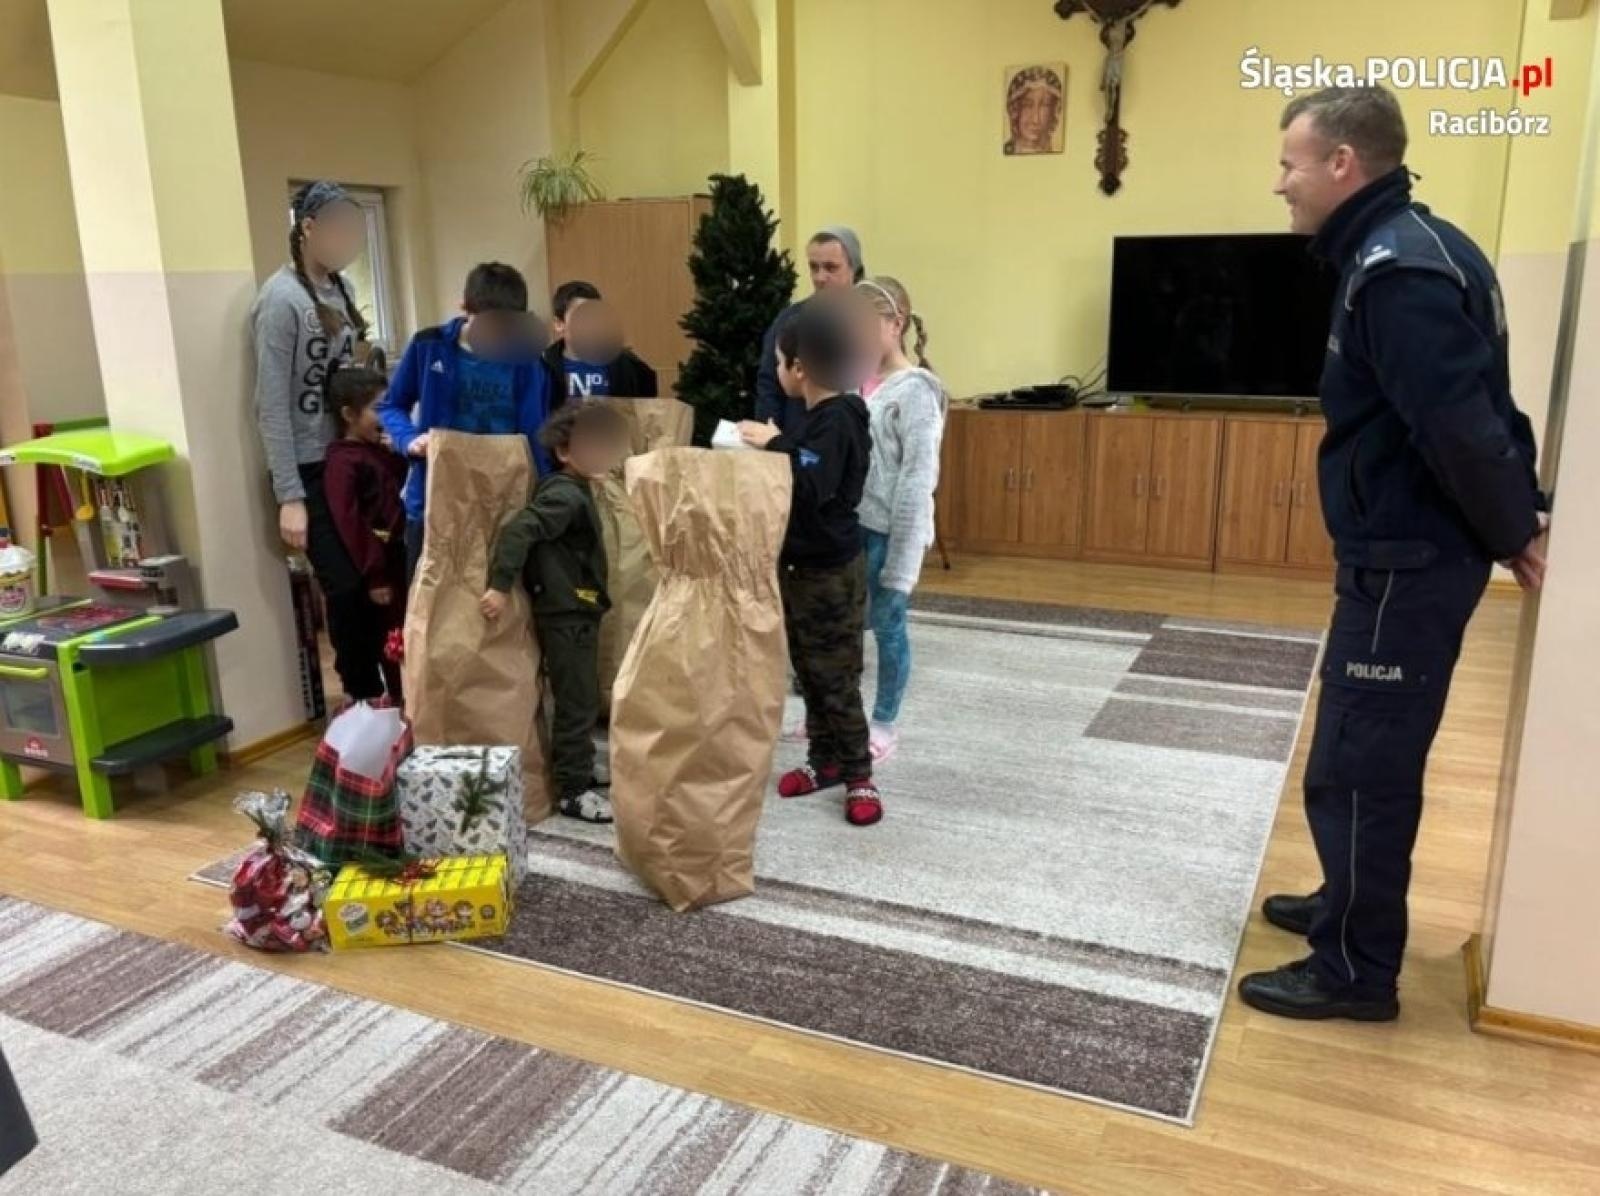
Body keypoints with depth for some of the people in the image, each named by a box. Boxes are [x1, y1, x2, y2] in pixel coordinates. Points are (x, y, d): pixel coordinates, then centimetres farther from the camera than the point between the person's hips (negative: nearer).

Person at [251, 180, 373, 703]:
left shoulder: (339, 287, 7)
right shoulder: (281, 299, -13)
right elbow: (272, 406, -15)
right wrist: (289, 497, -17)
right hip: (312, 470, -6)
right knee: (347, 588, 1)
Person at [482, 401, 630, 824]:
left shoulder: (575, 491, 12)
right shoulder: (564, 494, -18)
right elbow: (518, 530, -29)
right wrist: (500, 585, -30)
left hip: (577, 611, 10)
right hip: (565, 613, -10)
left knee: (582, 700, 17)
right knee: (577, 703, -3)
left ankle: (581, 776, 29)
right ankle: (573, 790, 6)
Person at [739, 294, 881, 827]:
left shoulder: (837, 421, -21)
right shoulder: (818, 417, 9)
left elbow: (812, 490, -33)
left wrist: (776, 443, -27)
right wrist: (770, 449, 5)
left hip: (832, 573, -10)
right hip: (799, 566, 10)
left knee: (837, 680, -1)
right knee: (808, 674, 16)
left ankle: (858, 775, 12)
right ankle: (825, 760, 29)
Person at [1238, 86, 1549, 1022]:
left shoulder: (1397, 269, -20)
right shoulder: (1404, 247, 12)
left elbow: (1463, 427, -26)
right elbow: (1475, 409, 14)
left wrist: (1515, 534, -12)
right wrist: (1522, 520, 13)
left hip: (1407, 561, -10)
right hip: (1406, 551, 10)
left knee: (1356, 766, 0)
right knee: (1369, 755, 21)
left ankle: (1357, 970, 15)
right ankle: (1351, 908, 38)